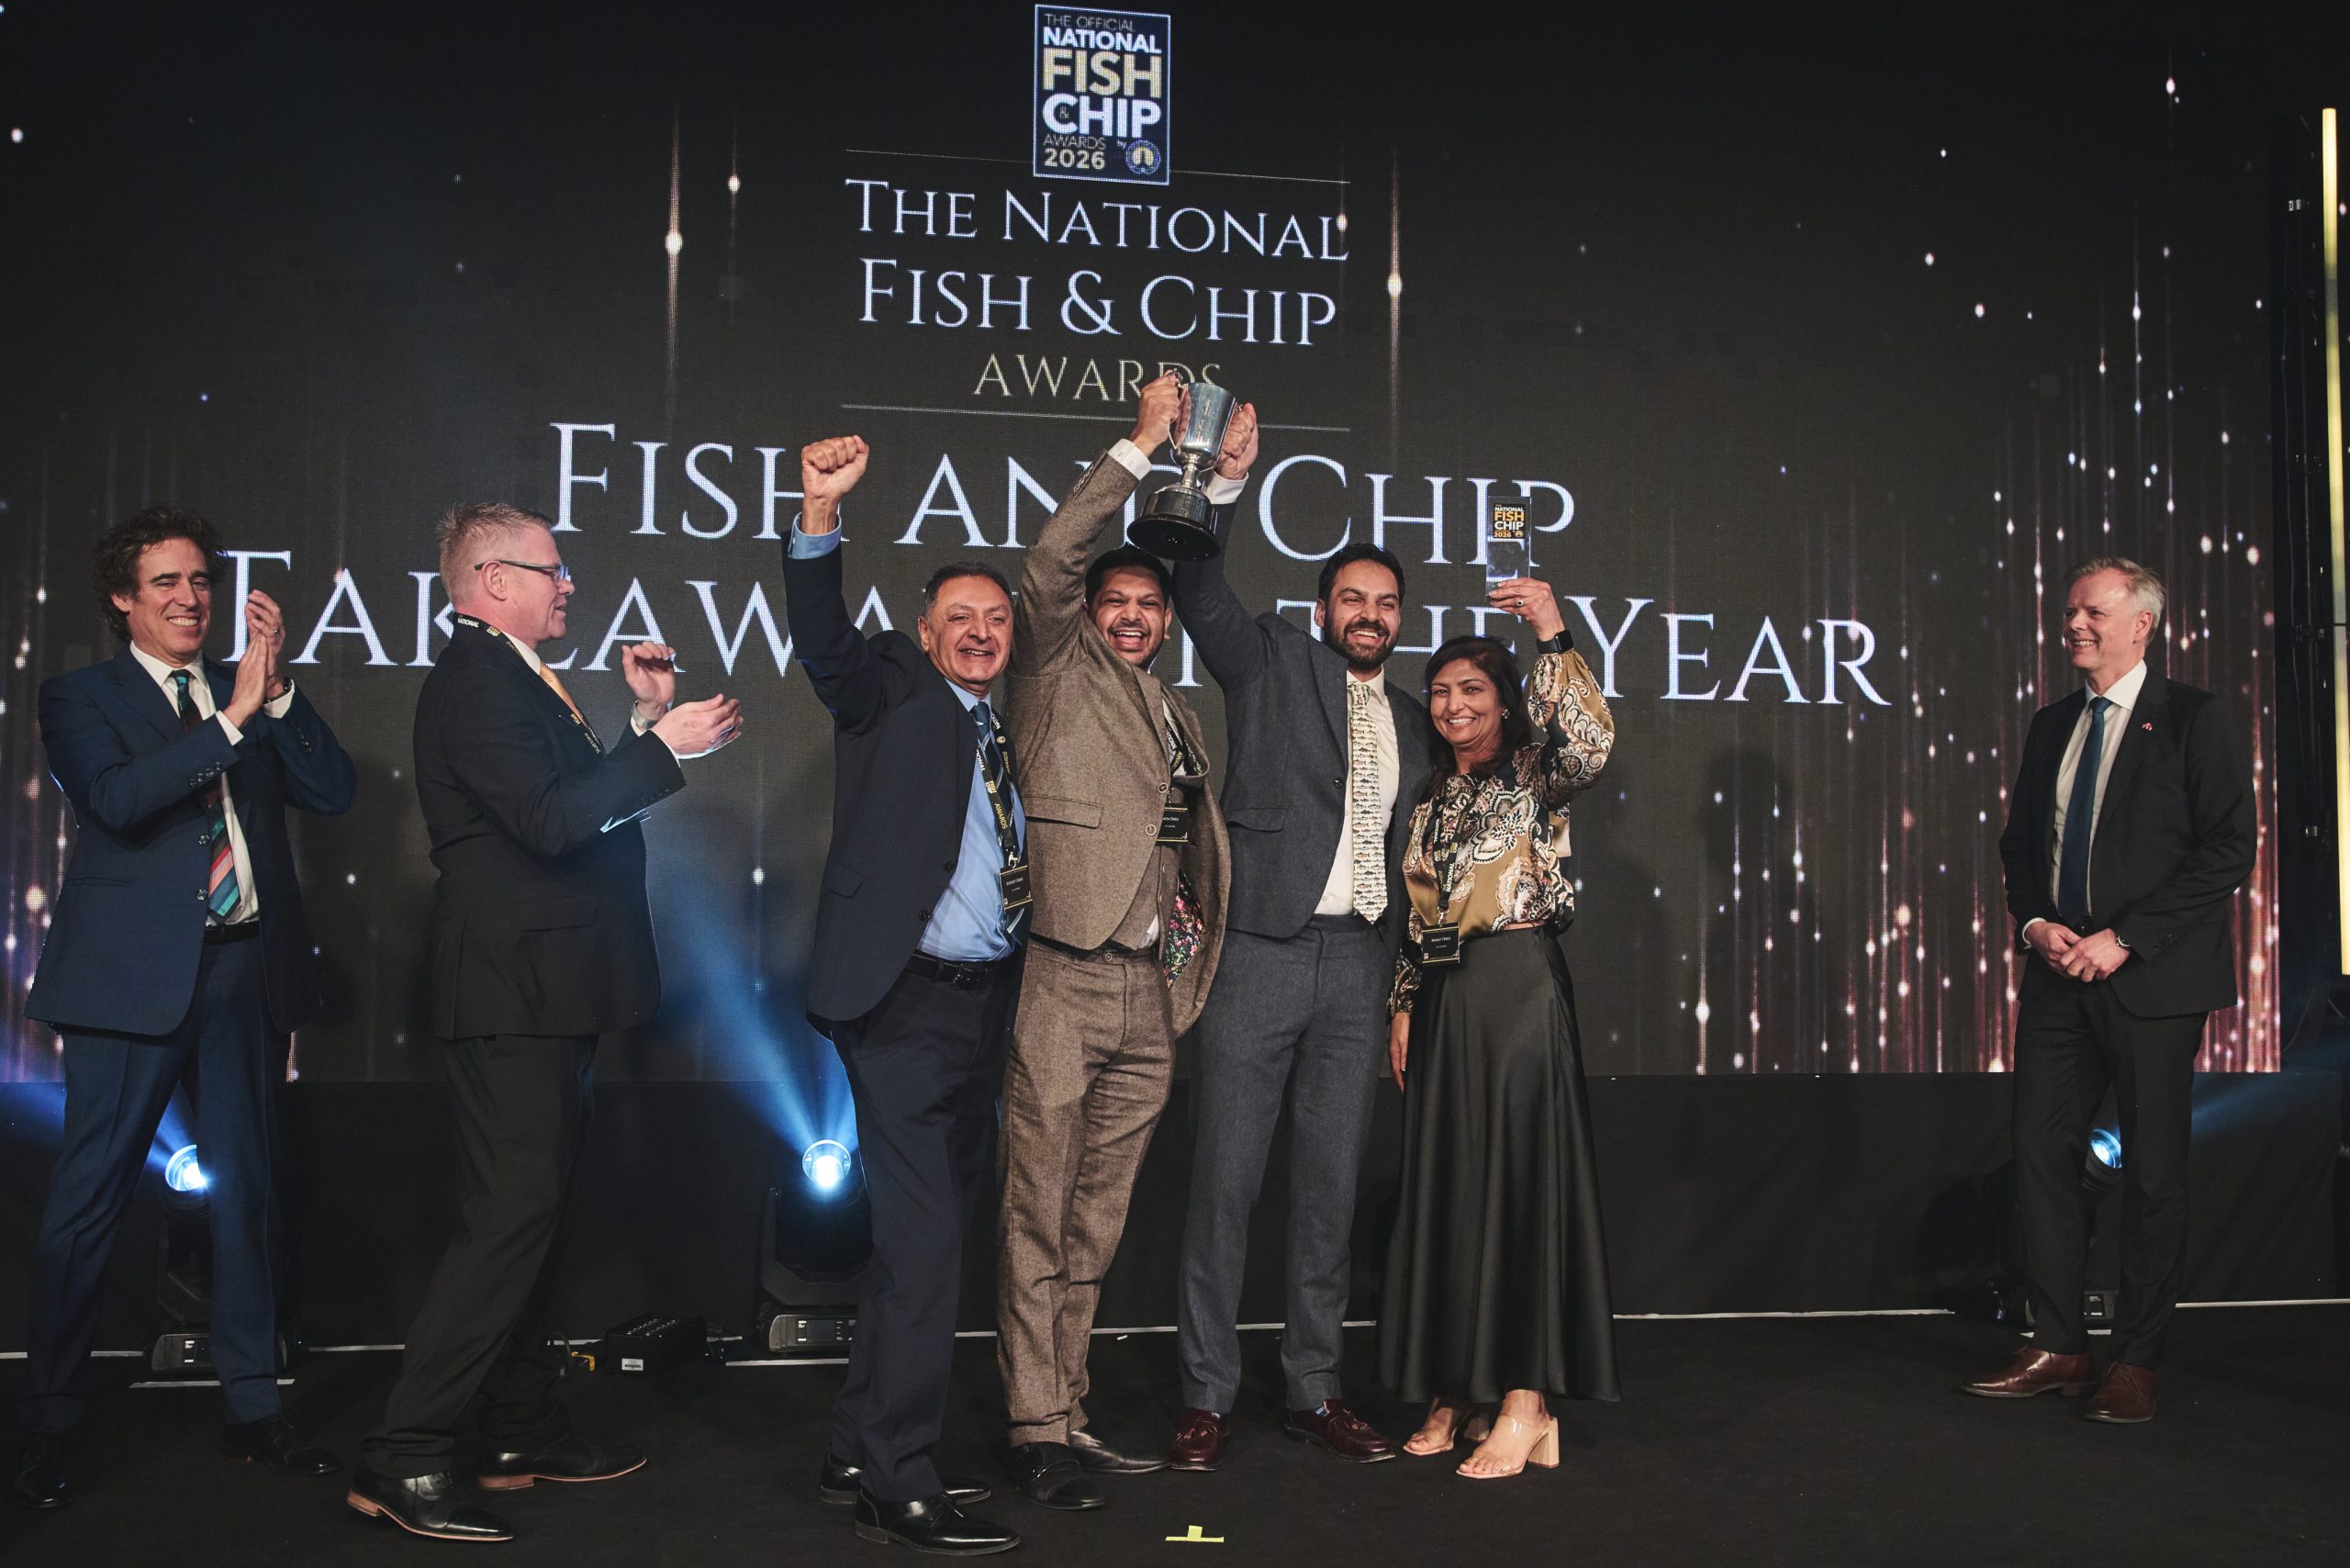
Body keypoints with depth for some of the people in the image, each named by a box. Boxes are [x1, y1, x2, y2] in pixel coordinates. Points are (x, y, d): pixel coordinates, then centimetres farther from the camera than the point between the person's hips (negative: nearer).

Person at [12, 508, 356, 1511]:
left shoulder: (253, 695, 12)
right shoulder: (82, 698, 2)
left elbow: (334, 791, 2)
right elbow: (119, 800, -16)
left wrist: (276, 691, -9)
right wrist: (232, 717, -19)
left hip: (246, 971, 4)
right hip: (134, 974, -4)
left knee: (248, 1191, 10)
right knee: (89, 1200, -1)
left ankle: (252, 1407, 21)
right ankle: (46, 1427, 11)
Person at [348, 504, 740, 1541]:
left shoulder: (517, 679, 20)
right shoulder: (474, 679, -13)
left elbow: (586, 797, 22)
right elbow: (549, 820, -24)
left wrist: (649, 717, 13)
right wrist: (664, 746, -18)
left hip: (548, 995, 11)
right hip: (513, 994, -11)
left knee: (531, 1216, 15)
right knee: (509, 1218, -12)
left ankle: (523, 1435, 25)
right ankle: (401, 1460, -7)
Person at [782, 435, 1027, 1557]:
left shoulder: (1009, 735, 18)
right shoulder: (891, 690, 0)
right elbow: (823, 637, -19)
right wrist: (820, 515, -33)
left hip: (986, 1004, 8)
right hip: (906, 1001, -8)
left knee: (927, 1232, 14)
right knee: (923, 1237, -9)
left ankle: (860, 1453, 26)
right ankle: (898, 1485, 1)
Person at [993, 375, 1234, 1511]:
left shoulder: (1180, 716, 21)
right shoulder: (1056, 677, 3)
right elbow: (1049, 563, -10)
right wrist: (1141, 445, -10)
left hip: (1149, 999, 6)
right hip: (1063, 983, -6)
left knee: (1096, 1224, 10)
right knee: (1039, 1219, -2)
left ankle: (1068, 1416, 18)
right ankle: (1035, 1431, 4)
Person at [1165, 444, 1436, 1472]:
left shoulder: (1412, 723, 17)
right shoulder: (1269, 662, 6)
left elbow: (1405, 849, 19)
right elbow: (1200, 592, -8)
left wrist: (1404, 978, 12)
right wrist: (1224, 485, -22)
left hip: (1359, 964, 4)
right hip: (1259, 952, -4)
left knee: (1332, 1184, 8)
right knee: (1225, 1177, -1)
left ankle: (1314, 1391, 19)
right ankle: (1206, 1395, 8)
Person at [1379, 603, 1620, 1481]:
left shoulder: (1534, 776, -1)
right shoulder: (1433, 799, 16)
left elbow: (1592, 745, -24)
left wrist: (1554, 640, -28)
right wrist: (1404, 1006, 12)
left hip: (1518, 988, -6)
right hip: (1441, 997, 7)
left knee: (1520, 1175, -6)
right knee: (1446, 1182, 8)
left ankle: (1526, 1406, -3)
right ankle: (1456, 1391, 17)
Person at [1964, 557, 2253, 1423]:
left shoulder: (2192, 719, -4)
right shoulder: (2051, 725, 14)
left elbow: (2228, 850, -10)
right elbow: (2018, 840, 19)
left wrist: (2123, 939, -14)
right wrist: (2033, 922, 0)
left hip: (2153, 976, -5)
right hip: (2060, 972, 6)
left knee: (2153, 1170, 2)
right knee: (2041, 1152, 3)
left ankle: (2137, 1361, 13)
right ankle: (2058, 1348, 13)